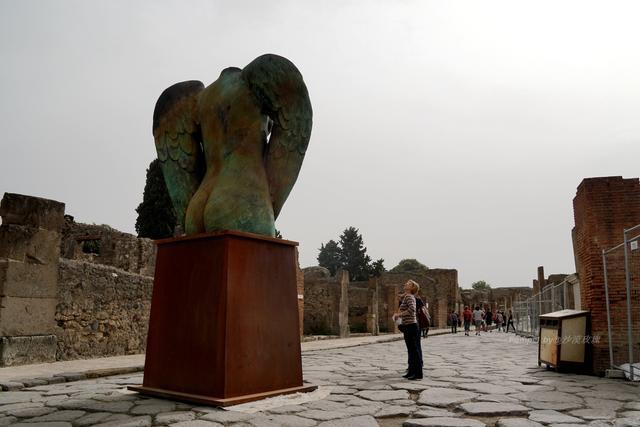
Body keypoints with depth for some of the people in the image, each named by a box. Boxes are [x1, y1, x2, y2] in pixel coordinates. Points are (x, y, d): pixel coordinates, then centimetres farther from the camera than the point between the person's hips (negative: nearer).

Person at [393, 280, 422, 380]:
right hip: (407, 326, 10)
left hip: (411, 326, -10)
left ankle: (418, 373, 2)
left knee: (414, 350, -4)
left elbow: (412, 309, -30)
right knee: (411, 350, 14)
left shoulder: (409, 297, -13)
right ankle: (411, 372, 22)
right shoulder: (405, 297, 15)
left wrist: (399, 314, -21)